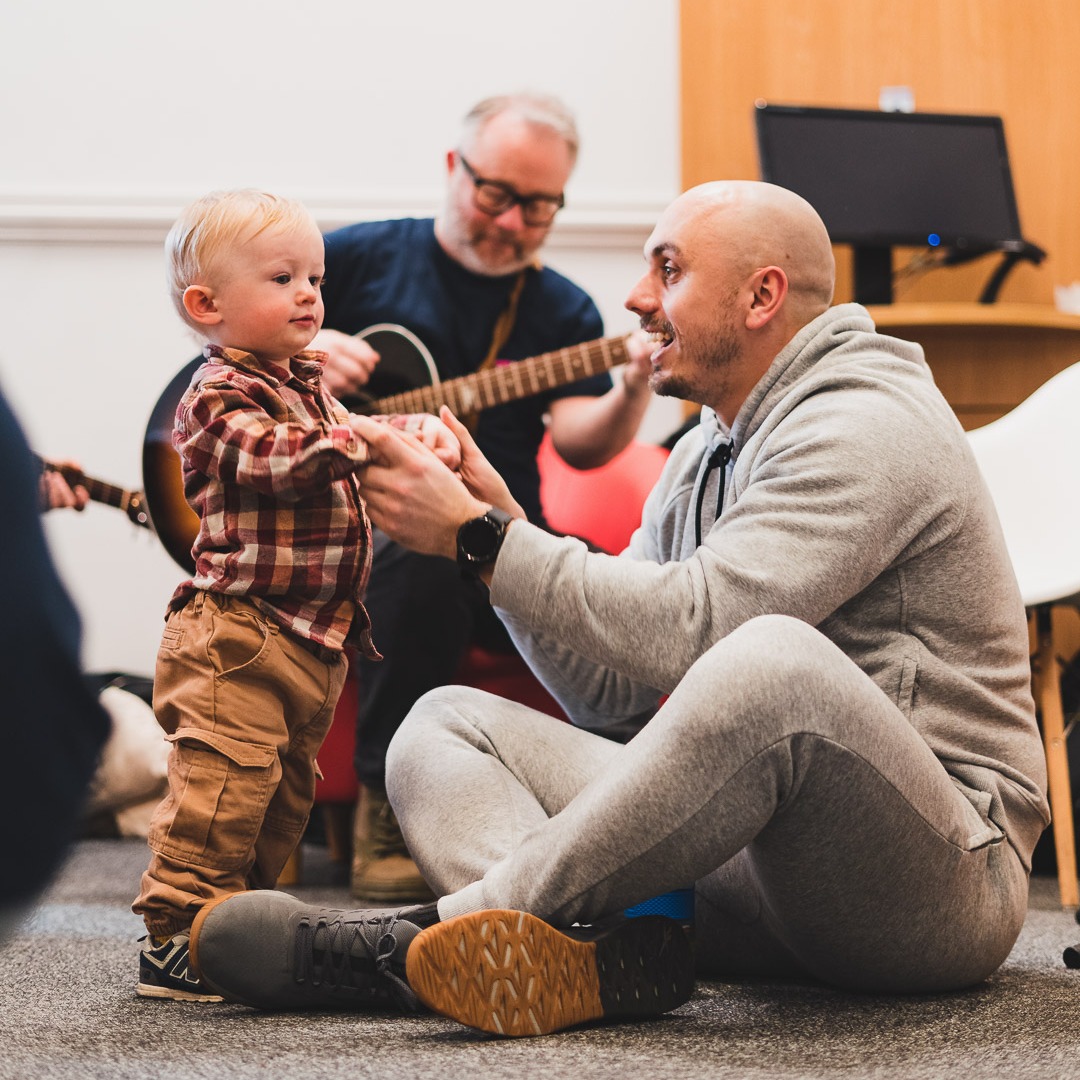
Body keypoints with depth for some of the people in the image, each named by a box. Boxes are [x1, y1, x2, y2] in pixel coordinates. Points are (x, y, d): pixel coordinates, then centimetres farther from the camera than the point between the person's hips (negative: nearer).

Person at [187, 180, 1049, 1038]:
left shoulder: (867, 427, -10)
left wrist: (481, 539, -17)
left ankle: (429, 938, -31)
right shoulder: (707, 455, 19)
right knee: (445, 721, 2)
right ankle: (580, 956, -31)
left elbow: (690, 627, -24)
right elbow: (607, 687, 12)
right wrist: (497, 514, 2)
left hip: (947, 869, -8)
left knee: (773, 657, -39)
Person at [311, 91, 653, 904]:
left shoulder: (563, 310, 13)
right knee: (419, 561, -39)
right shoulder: (364, 256, 9)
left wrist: (633, 389, -25)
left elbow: (581, 444, -3)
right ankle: (388, 816, -26)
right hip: (358, 525, -2)